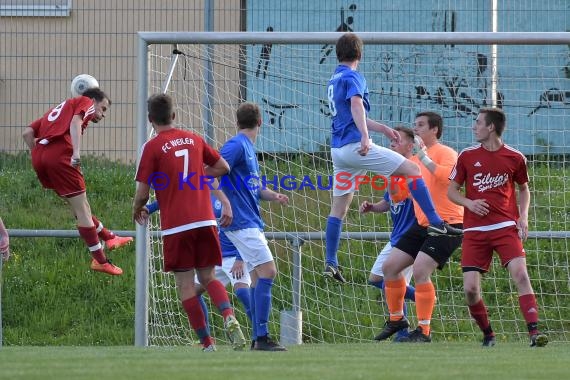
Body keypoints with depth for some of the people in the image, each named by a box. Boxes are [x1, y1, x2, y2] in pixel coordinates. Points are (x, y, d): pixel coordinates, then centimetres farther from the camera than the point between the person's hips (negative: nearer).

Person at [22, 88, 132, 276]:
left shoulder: (60, 107, 33)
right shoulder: (86, 102, 13)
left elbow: (28, 133, 23)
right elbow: (75, 122, -11)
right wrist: (77, 152, -22)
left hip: (38, 155, 8)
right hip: (60, 153, -8)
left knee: (80, 206, 21)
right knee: (82, 209, -1)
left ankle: (108, 237, 33)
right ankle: (100, 260, 2)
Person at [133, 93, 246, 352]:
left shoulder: (152, 147, -4)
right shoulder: (193, 139, 11)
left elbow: (142, 192, -5)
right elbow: (223, 167, 20)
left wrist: (137, 211, 16)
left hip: (176, 226, -4)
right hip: (205, 221, 4)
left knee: (185, 285, 3)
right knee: (208, 277, 14)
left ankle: (207, 343, -1)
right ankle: (229, 317, -14)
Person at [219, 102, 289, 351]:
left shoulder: (248, 147, 17)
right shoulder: (236, 146, -10)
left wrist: (273, 196, 5)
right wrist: (225, 204, -26)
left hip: (250, 222, 10)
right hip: (241, 222, -10)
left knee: (259, 275, 10)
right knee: (267, 272, -14)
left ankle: (259, 338, 12)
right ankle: (262, 337, -16)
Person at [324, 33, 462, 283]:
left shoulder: (334, 81, 21)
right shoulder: (352, 77, -6)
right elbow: (356, 105, -25)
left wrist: (383, 128, 37)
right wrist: (365, 136, -37)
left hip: (338, 149, 9)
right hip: (355, 145, -9)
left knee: (339, 207, 11)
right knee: (412, 169, -6)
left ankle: (330, 263, 8)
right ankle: (435, 223, -14)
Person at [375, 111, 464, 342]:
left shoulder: (444, 153, -9)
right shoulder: (413, 160, 17)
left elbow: (449, 176, -30)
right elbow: (398, 196, 21)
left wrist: (425, 157, -28)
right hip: (422, 226, 9)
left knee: (420, 270, -22)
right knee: (390, 266, 7)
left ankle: (424, 331, -14)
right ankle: (396, 319, 25)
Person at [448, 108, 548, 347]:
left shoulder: (515, 158, 2)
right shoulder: (467, 156, 4)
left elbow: (523, 188, 19)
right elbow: (452, 191, 11)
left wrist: (524, 216, 3)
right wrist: (469, 203, -10)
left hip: (506, 228, -1)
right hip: (475, 231, 2)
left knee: (520, 274, -21)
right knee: (470, 289, -7)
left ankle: (534, 332, -23)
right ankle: (487, 335, 14)